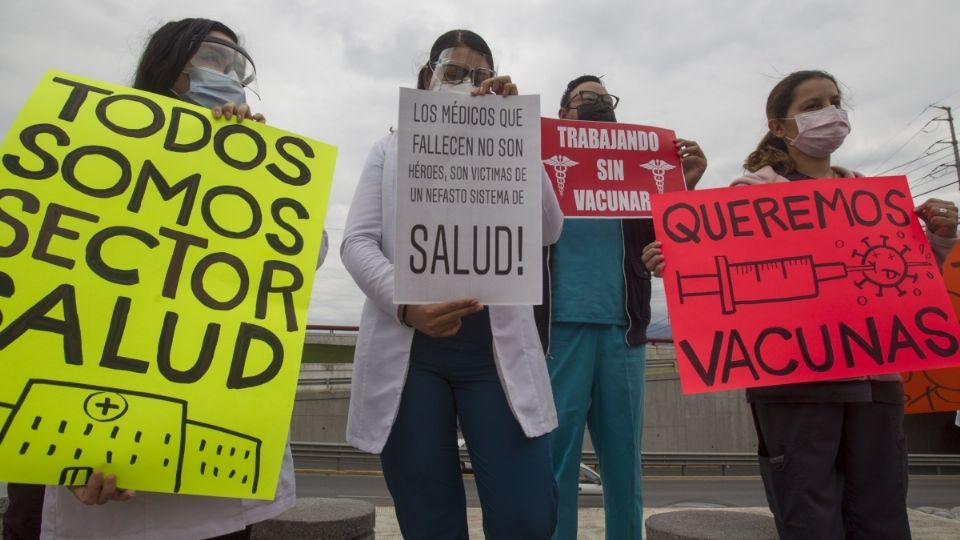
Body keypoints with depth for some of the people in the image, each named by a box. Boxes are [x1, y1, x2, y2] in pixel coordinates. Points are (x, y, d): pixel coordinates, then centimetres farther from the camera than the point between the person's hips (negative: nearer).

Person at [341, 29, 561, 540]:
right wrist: (406, 305, -17)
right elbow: (357, 241, 2)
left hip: (495, 352, 1)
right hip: (408, 351, 0)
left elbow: (548, 231, 0)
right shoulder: (391, 149, 15)